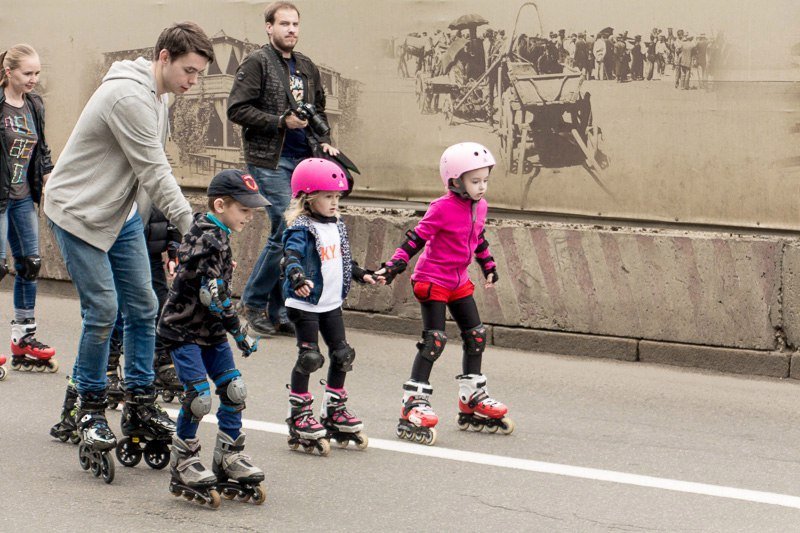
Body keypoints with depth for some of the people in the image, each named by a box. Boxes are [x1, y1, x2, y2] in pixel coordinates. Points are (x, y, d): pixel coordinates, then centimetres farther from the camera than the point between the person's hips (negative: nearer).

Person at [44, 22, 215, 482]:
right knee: (103, 310, -10)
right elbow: (155, 175, -26)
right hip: (79, 213, -9)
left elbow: (152, 170, 12)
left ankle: (141, 404, 13)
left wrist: (184, 227, 7)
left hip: (122, 211, 9)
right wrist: (193, 228, -26)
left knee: (143, 306, 5)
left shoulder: (156, 96, 6)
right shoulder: (129, 97, -25)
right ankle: (91, 410, 5)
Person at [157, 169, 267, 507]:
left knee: (234, 390, 6)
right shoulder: (210, 239, -22)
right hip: (184, 330, -10)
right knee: (200, 396, -12)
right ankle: (183, 465, 3)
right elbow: (212, 293, -26)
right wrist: (239, 332, -20)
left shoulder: (214, 234, 8)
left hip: (211, 330, 10)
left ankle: (228, 457, 17)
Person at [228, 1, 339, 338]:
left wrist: (323, 141, 8)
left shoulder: (307, 68, 16)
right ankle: (253, 303, 4)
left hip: (303, 159, 7)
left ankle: (278, 312, 12)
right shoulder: (257, 63, -4)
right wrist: (281, 121, -16)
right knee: (286, 232, -12)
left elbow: (319, 110, 26)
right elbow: (237, 109, -11)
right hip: (270, 161, -7)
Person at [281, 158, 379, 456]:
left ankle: (335, 410, 27)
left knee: (342, 355, 12)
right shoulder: (301, 229, -15)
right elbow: (291, 256, -31)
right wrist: (298, 278, -48)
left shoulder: (336, 226, 11)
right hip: (305, 304, -8)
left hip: (331, 303, 8)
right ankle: (299, 415, 5)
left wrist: (362, 275, 23)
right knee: (310, 358, -7)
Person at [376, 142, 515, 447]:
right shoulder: (442, 209, -20)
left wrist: (489, 267, 30)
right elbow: (416, 238, -20)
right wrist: (394, 266, -27)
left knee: (476, 335, 10)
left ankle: (472, 401, 23)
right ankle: (413, 405, -13)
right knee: (434, 340, -14)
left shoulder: (479, 207, 4)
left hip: (458, 282, 8)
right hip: (432, 281, -8)